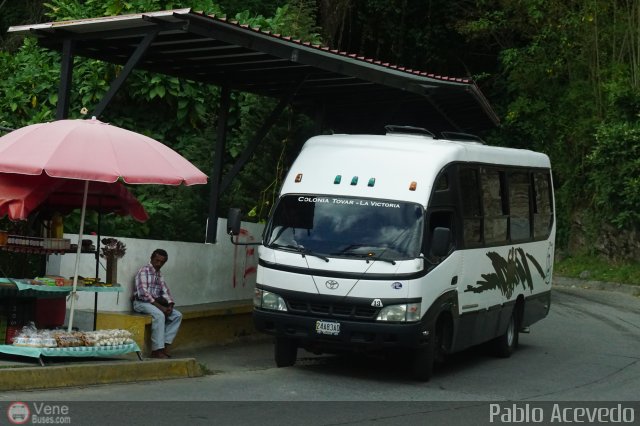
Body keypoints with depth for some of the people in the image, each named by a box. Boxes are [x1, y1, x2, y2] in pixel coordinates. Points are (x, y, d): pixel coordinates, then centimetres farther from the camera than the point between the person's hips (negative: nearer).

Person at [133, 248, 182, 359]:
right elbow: (143, 293, -19)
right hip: (141, 302, -8)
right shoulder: (144, 271, -10)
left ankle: (165, 346, -14)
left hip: (156, 303, 8)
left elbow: (165, 291, 13)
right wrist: (160, 307, -23)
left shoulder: (159, 275, 16)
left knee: (177, 315, -8)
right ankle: (157, 350, -33)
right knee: (159, 315, -34)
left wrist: (170, 305, -8)